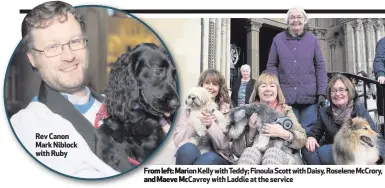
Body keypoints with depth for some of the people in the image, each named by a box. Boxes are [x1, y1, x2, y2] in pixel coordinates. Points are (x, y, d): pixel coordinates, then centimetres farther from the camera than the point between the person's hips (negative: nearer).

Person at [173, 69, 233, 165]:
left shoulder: (225, 109, 4)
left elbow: (224, 144, -8)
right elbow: (177, 140, -4)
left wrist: (211, 125, -24)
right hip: (190, 155, 1)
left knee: (208, 159, -34)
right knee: (187, 148, -32)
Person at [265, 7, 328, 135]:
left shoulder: (312, 39, 6)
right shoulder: (278, 39, 5)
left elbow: (320, 66, 5)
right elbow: (271, 65, 6)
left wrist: (322, 92, -3)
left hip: (309, 96, 0)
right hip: (286, 95, 0)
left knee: (309, 131, 5)